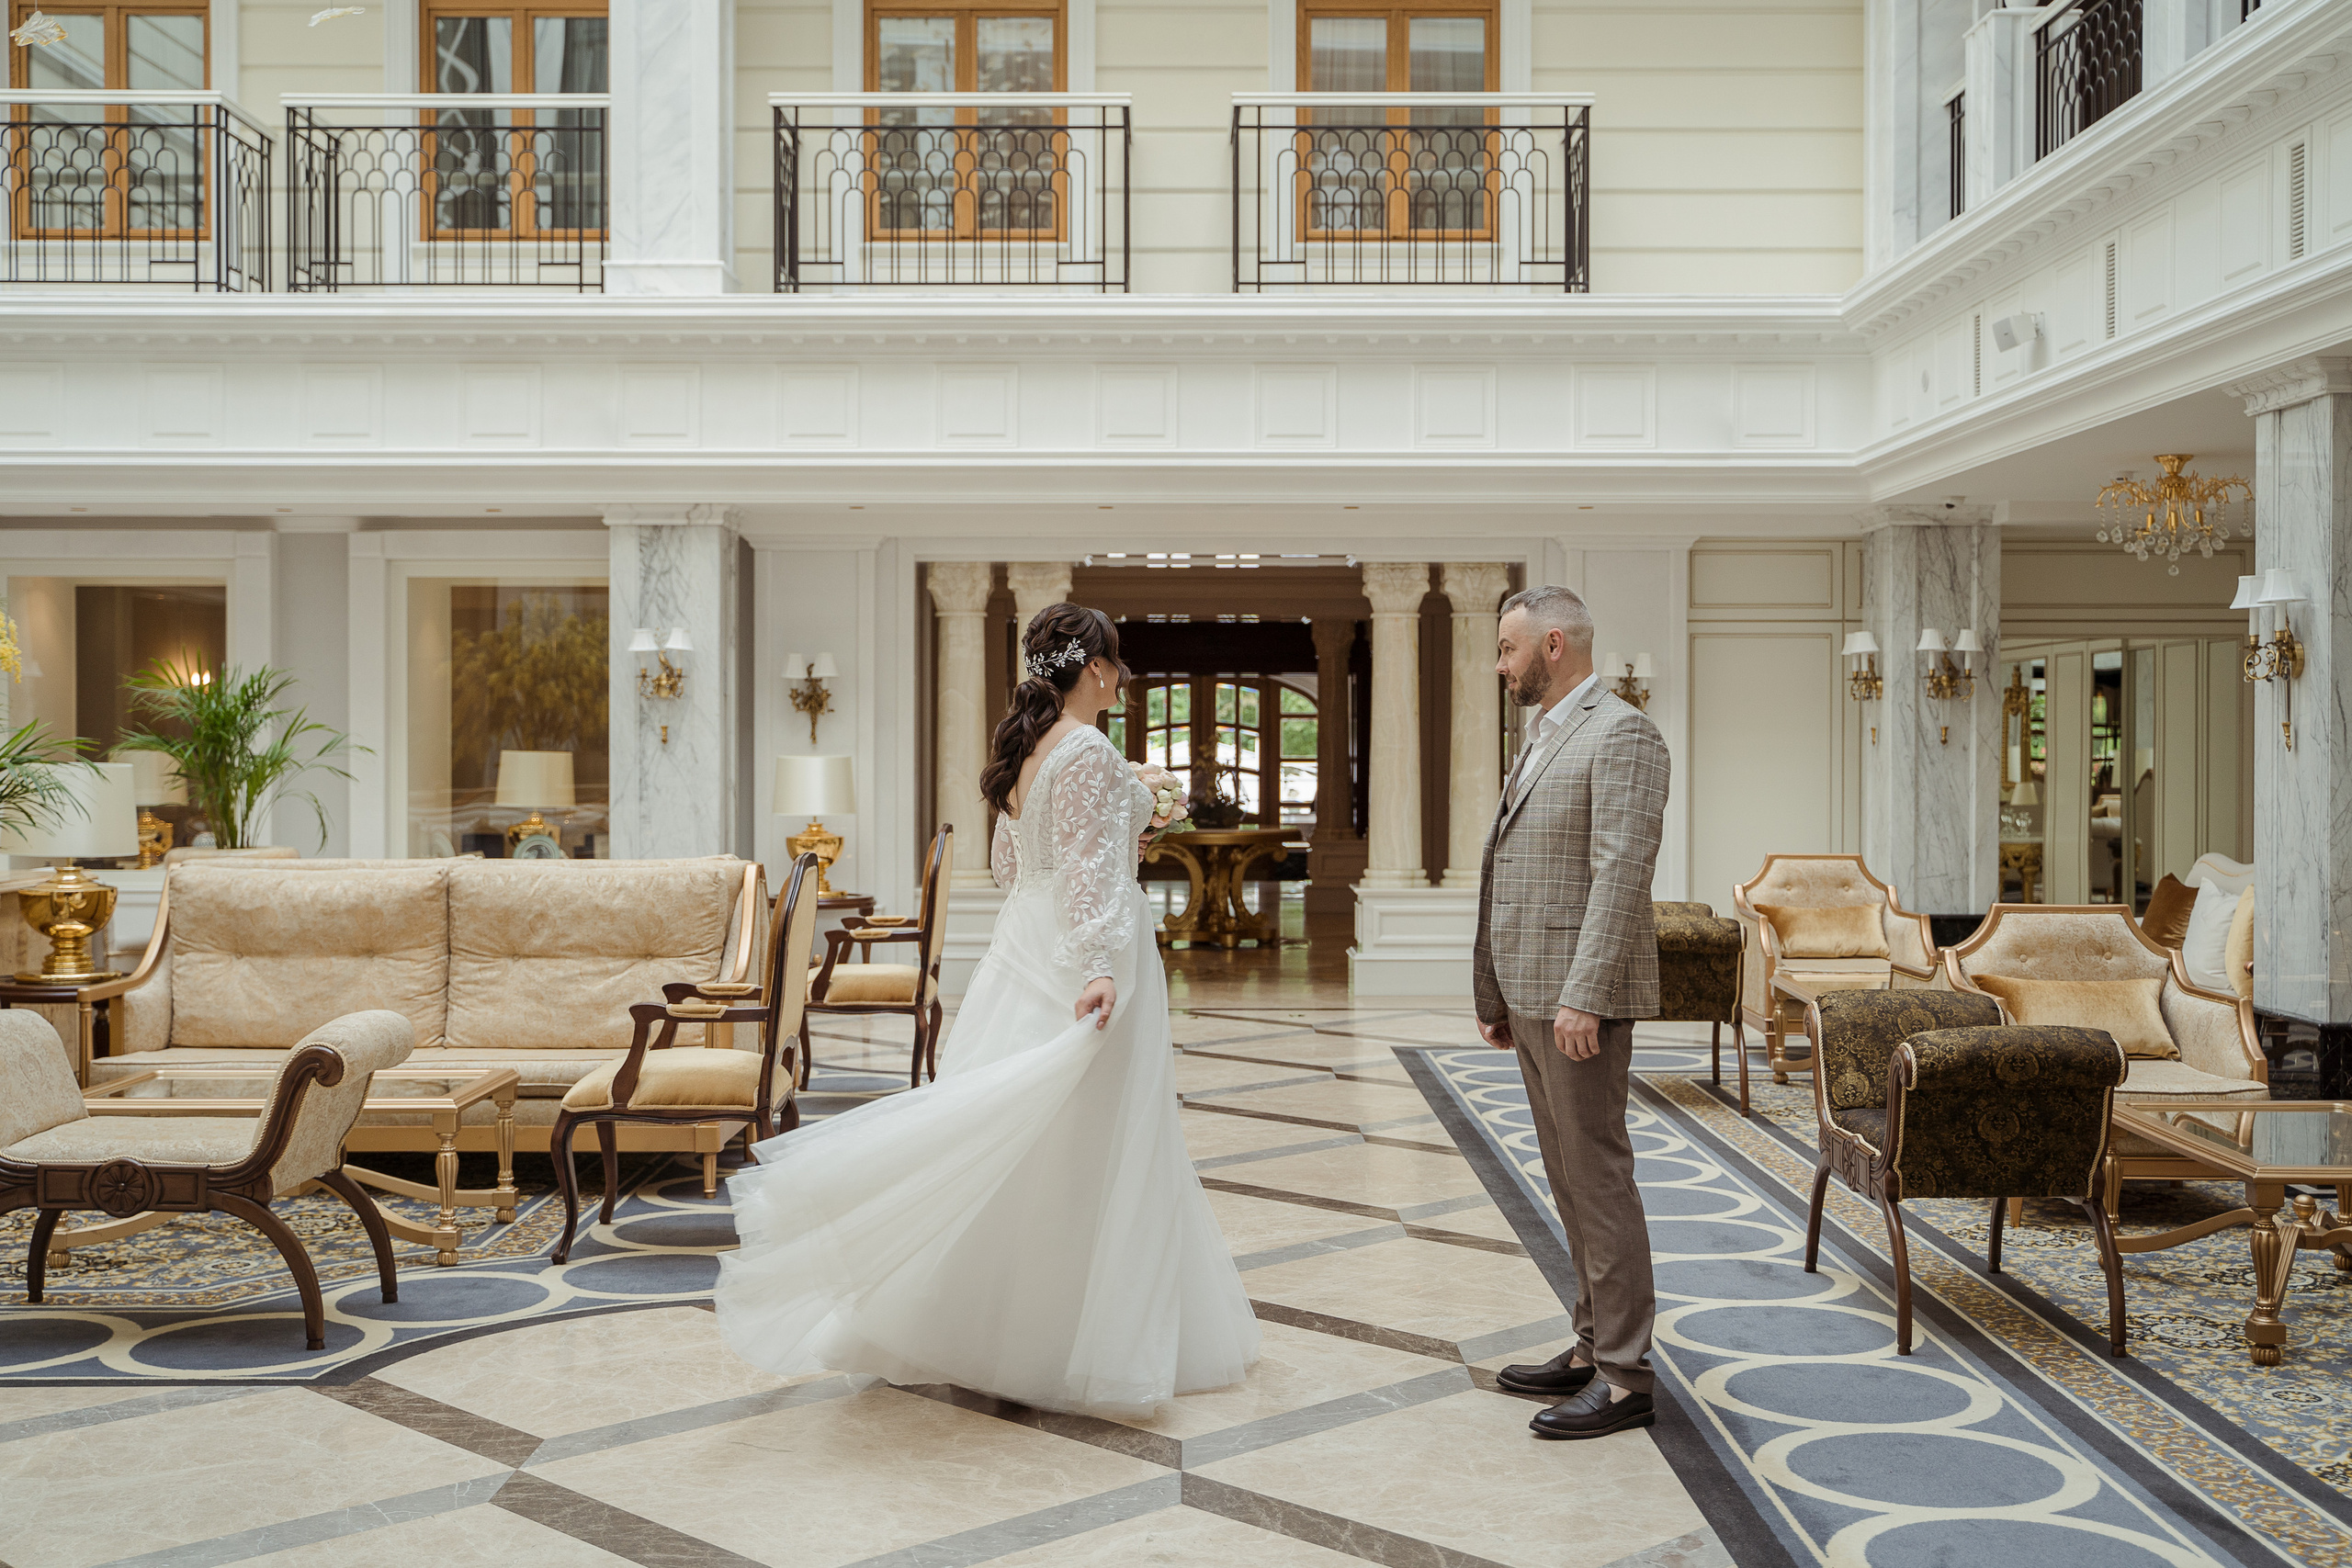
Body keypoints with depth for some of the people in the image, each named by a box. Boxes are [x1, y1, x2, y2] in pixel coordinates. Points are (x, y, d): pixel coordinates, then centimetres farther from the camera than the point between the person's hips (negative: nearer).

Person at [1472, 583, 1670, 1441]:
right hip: (1533, 997, 10)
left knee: (1597, 1176, -5)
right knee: (1570, 1179, 14)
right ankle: (1594, 1347, 23)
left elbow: (1620, 876, -20)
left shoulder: (1621, 734, -11)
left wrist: (1582, 998, -25)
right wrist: (1498, 997, 19)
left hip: (1580, 997, -10)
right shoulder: (1542, 739, 19)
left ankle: (1624, 1377, 2)